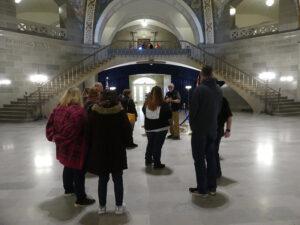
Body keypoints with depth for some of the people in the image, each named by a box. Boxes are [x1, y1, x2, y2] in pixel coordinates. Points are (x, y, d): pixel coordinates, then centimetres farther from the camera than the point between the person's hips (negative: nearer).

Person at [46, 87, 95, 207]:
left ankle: (68, 189, 46)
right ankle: (81, 199, 15)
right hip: (75, 147, -8)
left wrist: (53, 137, 3)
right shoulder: (78, 111, -23)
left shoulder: (58, 109, 3)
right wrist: (58, 138, -17)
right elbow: (72, 130, -31)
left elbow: (50, 124, 6)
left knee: (68, 167, 26)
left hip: (63, 146, 9)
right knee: (78, 171, 4)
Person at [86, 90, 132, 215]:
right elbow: (127, 132, -7)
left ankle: (102, 206, 26)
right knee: (118, 180, 12)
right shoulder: (120, 112, -11)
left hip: (99, 152, 2)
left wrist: (92, 147, 9)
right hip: (117, 152, -2)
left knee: (102, 180, 16)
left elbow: (88, 132, -1)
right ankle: (119, 206, 23)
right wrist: (123, 145, 8)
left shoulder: (94, 113, -6)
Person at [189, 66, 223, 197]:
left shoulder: (200, 89, -16)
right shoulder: (218, 90, 6)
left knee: (199, 159, 4)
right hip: (213, 129, 7)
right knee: (211, 157, 16)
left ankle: (202, 189, 12)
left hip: (199, 130, -6)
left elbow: (193, 110, -14)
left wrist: (192, 125, 0)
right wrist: (212, 123, 12)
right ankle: (212, 187, 25)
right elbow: (219, 109, 7)